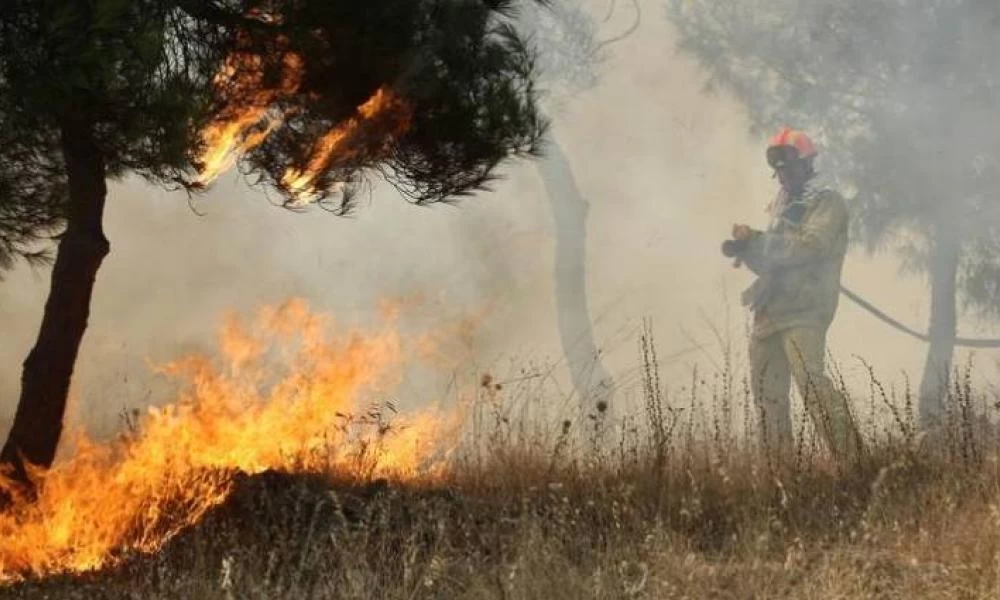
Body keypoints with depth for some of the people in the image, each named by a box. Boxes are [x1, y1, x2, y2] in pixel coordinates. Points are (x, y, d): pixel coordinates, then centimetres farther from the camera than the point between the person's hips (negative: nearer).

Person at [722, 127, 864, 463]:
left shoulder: (828, 204, -1)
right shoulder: (780, 206, 23)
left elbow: (810, 246, -17)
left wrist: (756, 241, -15)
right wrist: (745, 249, -1)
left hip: (803, 311, -8)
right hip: (770, 310, 8)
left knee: (811, 382, -22)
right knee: (767, 391, 8)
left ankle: (850, 456, -23)